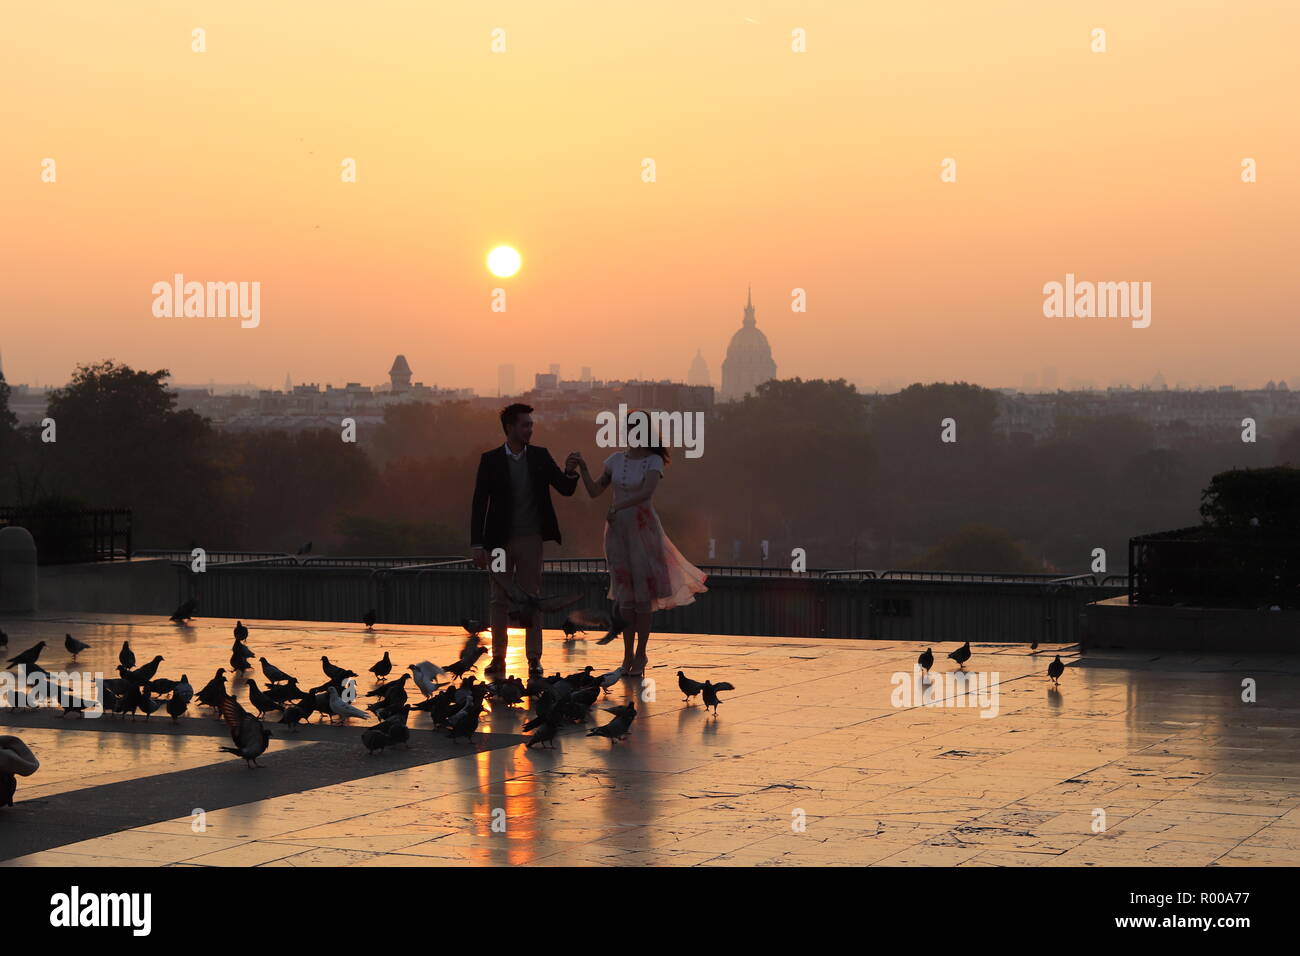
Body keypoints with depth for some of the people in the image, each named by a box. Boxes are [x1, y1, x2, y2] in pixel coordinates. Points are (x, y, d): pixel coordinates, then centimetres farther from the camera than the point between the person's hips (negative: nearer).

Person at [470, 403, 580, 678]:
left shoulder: (540, 456, 4)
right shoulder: (491, 460, -1)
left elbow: (566, 490, 5)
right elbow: (479, 503, -2)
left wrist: (570, 472, -17)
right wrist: (477, 544, -8)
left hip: (530, 539, 1)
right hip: (500, 540, -1)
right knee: (500, 601, 6)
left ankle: (534, 659, 6)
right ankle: (498, 658, 13)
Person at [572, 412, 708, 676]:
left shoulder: (654, 462, -6)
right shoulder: (616, 460, 8)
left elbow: (646, 492, -22)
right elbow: (595, 491, 9)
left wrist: (617, 507, -26)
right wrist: (582, 469, -4)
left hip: (643, 530, -4)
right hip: (617, 530, 4)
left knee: (642, 595, -2)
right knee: (624, 596, 5)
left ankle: (640, 657, 6)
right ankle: (628, 656, 11)